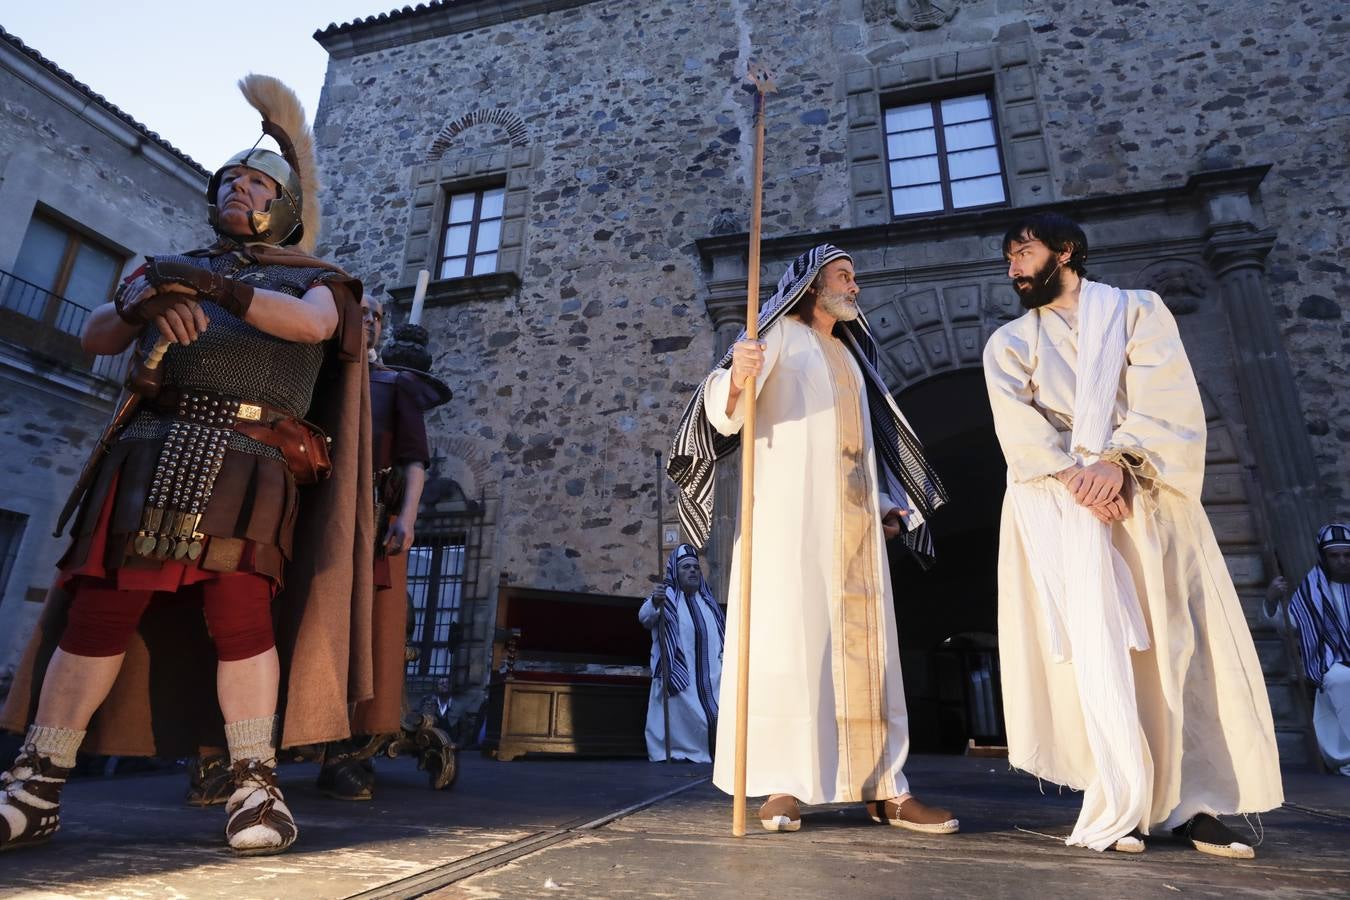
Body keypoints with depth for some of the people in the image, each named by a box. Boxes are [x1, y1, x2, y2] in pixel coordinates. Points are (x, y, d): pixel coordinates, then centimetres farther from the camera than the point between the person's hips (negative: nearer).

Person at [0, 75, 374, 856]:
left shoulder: (312, 278, 18)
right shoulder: (172, 265, 28)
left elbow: (312, 324, -7)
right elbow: (96, 338, 18)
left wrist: (214, 287, -13)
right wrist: (141, 299, -3)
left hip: (249, 457, -3)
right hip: (153, 448, 4)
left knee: (238, 607, -16)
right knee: (101, 609, -4)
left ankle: (256, 787, -11)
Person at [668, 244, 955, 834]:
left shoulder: (852, 353, 28)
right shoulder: (780, 333, 7)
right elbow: (725, 410, -9)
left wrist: (888, 504, 16)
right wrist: (735, 378, -32)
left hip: (856, 516, 6)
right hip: (792, 504, -6)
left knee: (867, 644, 2)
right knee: (790, 634, -10)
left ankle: (884, 786, 6)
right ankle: (783, 785, -6)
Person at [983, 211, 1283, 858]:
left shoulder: (1139, 310, 13)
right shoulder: (1008, 343, 15)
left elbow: (1162, 398, -3)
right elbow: (1018, 425, -1)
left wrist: (1117, 463, -20)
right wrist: (1075, 475, -18)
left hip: (1147, 496, 1)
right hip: (1062, 506, 0)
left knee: (1180, 644, -2)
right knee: (1096, 646, -10)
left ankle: (1195, 802, 8)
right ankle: (1118, 807, -8)